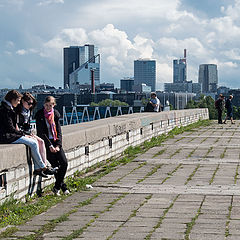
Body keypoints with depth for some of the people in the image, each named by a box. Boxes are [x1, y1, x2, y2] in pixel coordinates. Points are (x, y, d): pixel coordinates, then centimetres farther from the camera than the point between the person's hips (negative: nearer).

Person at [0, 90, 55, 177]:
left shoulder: (9, 108, 16)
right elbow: (10, 128, -18)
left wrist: (19, 131, 4)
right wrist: (23, 134, -9)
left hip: (11, 134, 10)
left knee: (34, 141, 0)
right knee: (33, 143, -16)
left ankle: (37, 169, -5)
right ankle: (42, 167, -5)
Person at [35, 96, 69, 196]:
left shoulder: (55, 114, 7)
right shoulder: (39, 115, -6)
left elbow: (59, 131, 7)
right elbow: (41, 132, -9)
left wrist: (58, 145, -5)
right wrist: (50, 146, -14)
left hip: (55, 141, 4)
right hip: (45, 142, -4)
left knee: (64, 162, -11)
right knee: (55, 164, -13)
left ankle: (57, 187, -1)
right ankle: (63, 186, 3)